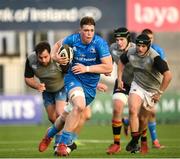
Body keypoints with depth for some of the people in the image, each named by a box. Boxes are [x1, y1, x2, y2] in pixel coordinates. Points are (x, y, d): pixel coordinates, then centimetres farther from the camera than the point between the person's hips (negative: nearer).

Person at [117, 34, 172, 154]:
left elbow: (168, 75, -29)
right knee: (133, 110, -20)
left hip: (152, 90, -3)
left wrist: (159, 93, -22)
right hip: (137, 86, 3)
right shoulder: (131, 53, -10)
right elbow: (121, 62, 14)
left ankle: (142, 138, 35)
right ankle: (134, 141, -15)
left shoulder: (154, 58, -27)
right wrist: (119, 80, 11)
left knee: (143, 118, 7)